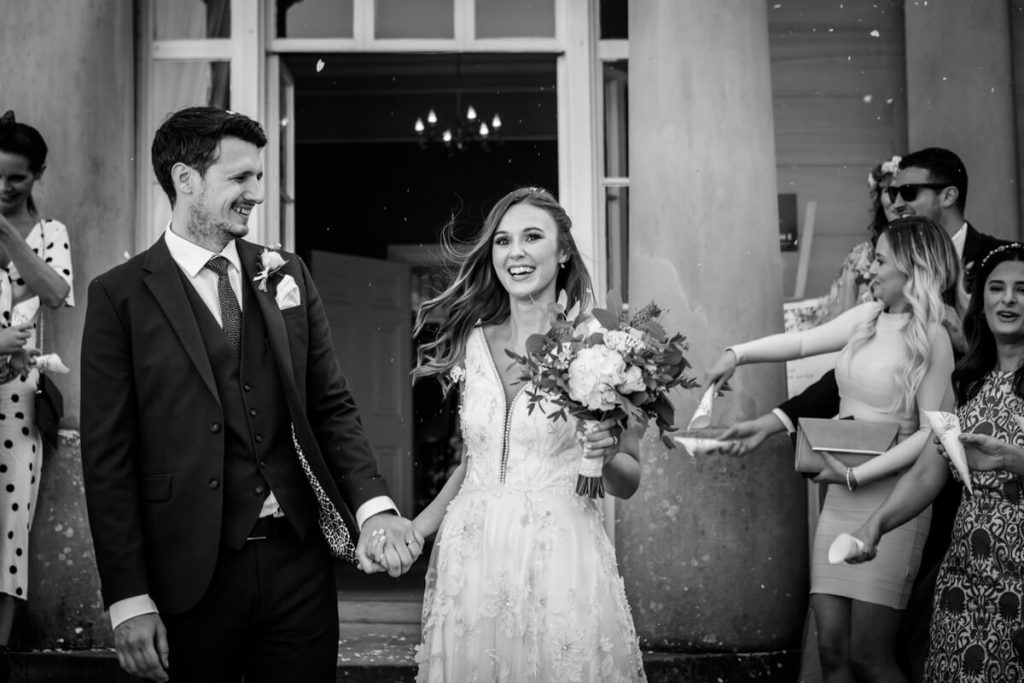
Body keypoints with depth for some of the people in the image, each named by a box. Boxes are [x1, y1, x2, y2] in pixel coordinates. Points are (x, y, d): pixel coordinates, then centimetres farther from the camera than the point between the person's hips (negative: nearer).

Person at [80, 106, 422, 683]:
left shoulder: (287, 275, 8)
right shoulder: (120, 295, -4)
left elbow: (333, 407, 8)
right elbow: (109, 456, -6)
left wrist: (374, 506, -9)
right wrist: (128, 600, -11)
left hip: (300, 562, 3)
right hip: (191, 574, -3)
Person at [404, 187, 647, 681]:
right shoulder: (471, 343, 4)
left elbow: (628, 482, 2)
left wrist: (608, 454, -18)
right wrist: (412, 531, 7)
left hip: (560, 565, -3)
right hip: (470, 561, 3)